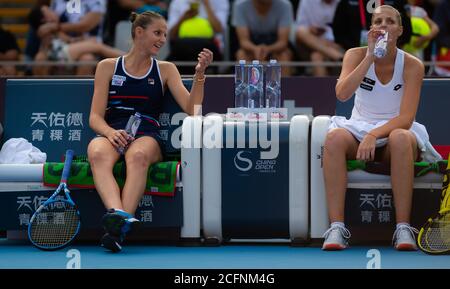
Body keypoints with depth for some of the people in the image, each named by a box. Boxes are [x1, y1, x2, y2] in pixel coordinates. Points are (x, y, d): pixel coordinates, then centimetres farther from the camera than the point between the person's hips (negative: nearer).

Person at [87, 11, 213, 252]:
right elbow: (95, 117, 10)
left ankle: (118, 229, -55)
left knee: (138, 154, -39)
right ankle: (118, 215, -61)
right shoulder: (108, 67, 17)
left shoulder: (165, 70, 20)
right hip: (112, 135, 0)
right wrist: (110, 132, -12)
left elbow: (191, 109, 7)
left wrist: (200, 73, -5)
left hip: (147, 136, 0)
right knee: (97, 153, -38)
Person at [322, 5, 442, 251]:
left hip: (395, 131, -1)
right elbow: (342, 94, -20)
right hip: (359, 128, 1)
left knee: (401, 139, -38)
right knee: (334, 138, -33)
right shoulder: (356, 55, -1)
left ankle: (403, 228, -39)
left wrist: (374, 135, -30)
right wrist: (370, 56, -22)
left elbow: (406, 118, -15)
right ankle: (336, 227, -39)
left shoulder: (411, 65, -6)